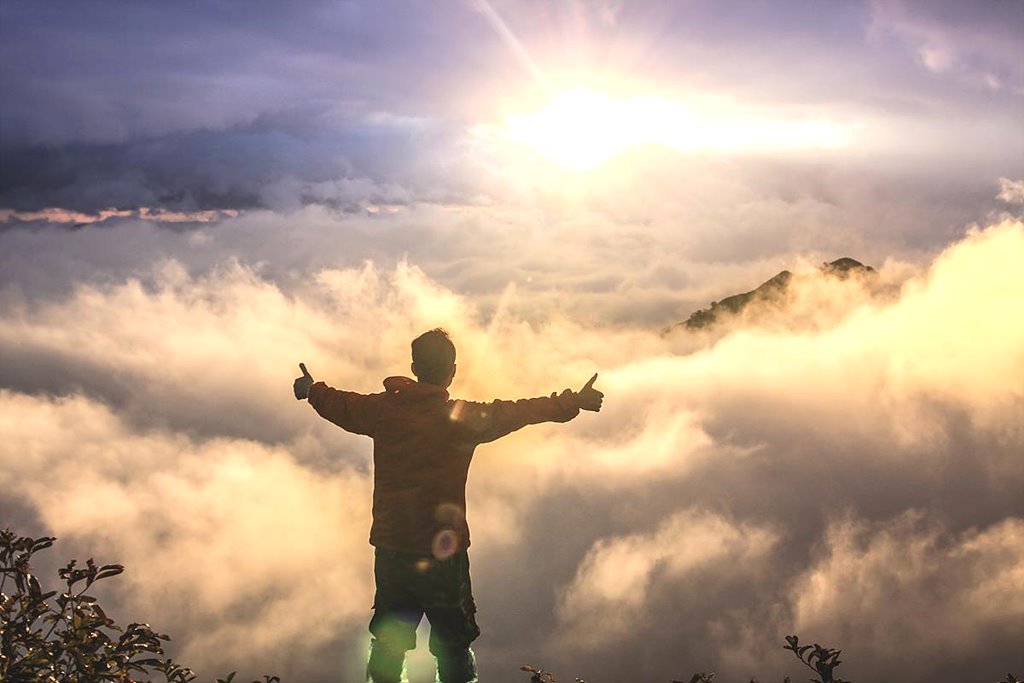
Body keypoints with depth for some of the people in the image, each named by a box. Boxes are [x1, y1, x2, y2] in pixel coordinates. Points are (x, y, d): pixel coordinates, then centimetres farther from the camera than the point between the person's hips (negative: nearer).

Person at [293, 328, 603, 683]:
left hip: (390, 553, 4)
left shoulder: (383, 409, 0)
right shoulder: (464, 417, -11)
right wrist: (573, 402, 9)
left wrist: (312, 390, 39)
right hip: (443, 557, -4)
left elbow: (340, 405, 18)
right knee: (453, 649, 6)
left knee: (387, 647, 15)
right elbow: (522, 411, -4)